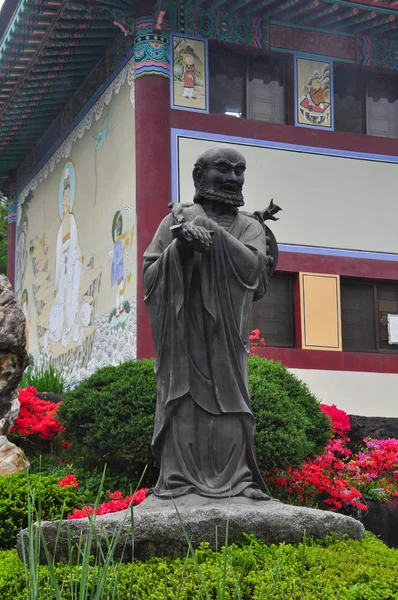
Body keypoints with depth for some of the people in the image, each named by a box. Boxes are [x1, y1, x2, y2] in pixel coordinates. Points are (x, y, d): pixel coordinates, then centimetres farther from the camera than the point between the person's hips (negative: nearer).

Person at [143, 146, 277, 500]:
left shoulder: (249, 227, 15)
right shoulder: (177, 221, 13)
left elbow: (251, 266, -5)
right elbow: (149, 274, 8)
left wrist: (209, 230, -9)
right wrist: (179, 248, -8)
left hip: (226, 335, 1)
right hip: (183, 331, -1)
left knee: (228, 403, -7)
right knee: (183, 402, -9)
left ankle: (232, 480, -8)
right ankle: (180, 479, -9)